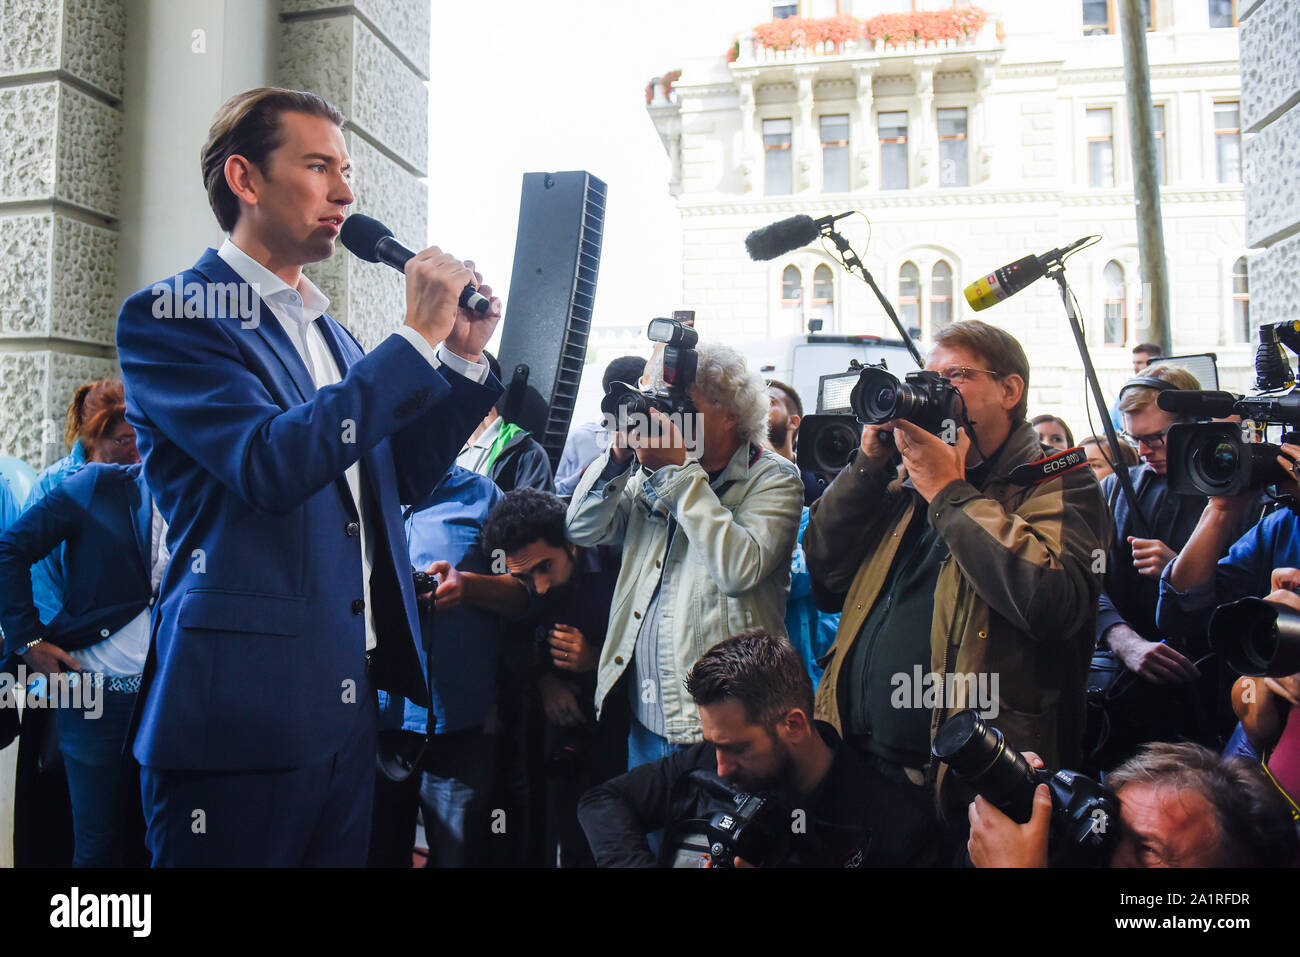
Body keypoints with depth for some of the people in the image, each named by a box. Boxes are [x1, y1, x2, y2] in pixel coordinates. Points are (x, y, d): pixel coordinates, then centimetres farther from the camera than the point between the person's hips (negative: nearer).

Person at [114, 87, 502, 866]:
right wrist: (418, 336, -18)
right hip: (241, 709, -7)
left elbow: (399, 478, 16)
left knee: (345, 851, 15)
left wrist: (462, 359, 3)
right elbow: (272, 464, -22)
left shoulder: (331, 332, 16)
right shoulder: (170, 315, -6)